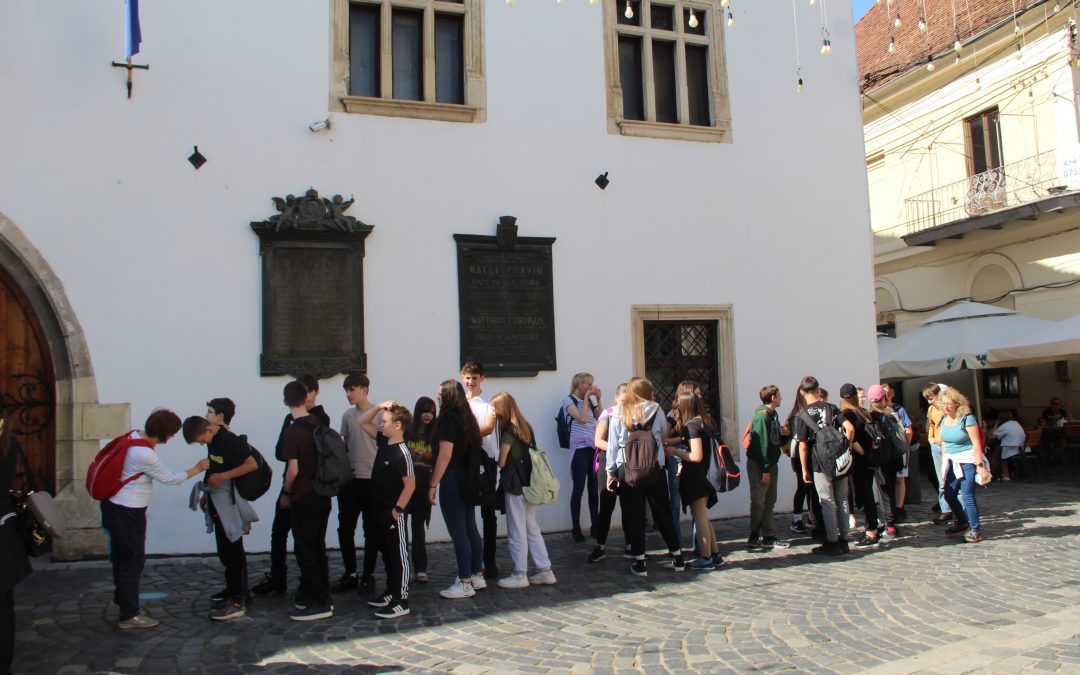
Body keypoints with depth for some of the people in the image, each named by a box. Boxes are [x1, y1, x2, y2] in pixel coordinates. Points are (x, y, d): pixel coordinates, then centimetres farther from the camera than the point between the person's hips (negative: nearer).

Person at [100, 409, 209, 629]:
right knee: (133, 559, -1)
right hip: (127, 511, -9)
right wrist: (197, 468, -3)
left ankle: (124, 599, 34)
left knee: (122, 557, 20)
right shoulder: (145, 455, -26)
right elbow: (170, 478, -15)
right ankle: (129, 615, 7)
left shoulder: (135, 435, 0)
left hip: (115, 505, 9)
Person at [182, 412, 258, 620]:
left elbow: (252, 464, -24)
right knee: (225, 549, 18)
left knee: (233, 549, -6)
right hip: (217, 501, 9)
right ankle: (233, 589, 31)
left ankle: (240, 600, -3)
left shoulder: (229, 441, -19)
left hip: (230, 502, -9)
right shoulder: (213, 440, 8)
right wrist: (207, 491, 14)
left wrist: (222, 476, -24)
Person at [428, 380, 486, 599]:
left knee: (458, 533, -4)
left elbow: (445, 455, -18)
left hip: (452, 480, -9)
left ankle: (465, 583, 0)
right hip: (468, 479, 9)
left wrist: (433, 485, -15)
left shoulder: (447, 418, -13)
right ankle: (477, 576, 21)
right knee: (470, 528, 14)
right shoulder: (467, 417, 12)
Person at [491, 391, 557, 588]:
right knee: (532, 528, 14)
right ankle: (545, 571, 15)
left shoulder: (509, 432, -14)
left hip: (514, 485, -8)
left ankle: (520, 575, 10)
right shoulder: (525, 426, 9)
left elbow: (501, 462, -12)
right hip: (528, 484, 8)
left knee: (517, 531, 2)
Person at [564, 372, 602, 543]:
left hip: (594, 448, 5)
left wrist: (598, 400, 5)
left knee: (594, 488, 5)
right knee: (579, 488, -6)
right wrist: (586, 398, -6)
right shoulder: (569, 399, 0)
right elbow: (581, 418, -14)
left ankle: (595, 525, 13)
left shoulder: (590, 400, 17)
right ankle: (576, 528, -2)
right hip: (579, 448, -5)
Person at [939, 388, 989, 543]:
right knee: (949, 495, 9)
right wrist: (944, 463, 14)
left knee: (967, 496, -9)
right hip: (952, 461, 7)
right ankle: (962, 524, 29)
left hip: (967, 461, -7)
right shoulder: (944, 420, 6)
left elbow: (976, 443, -16)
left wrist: (980, 465, -20)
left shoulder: (966, 418, -14)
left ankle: (975, 530, 4)